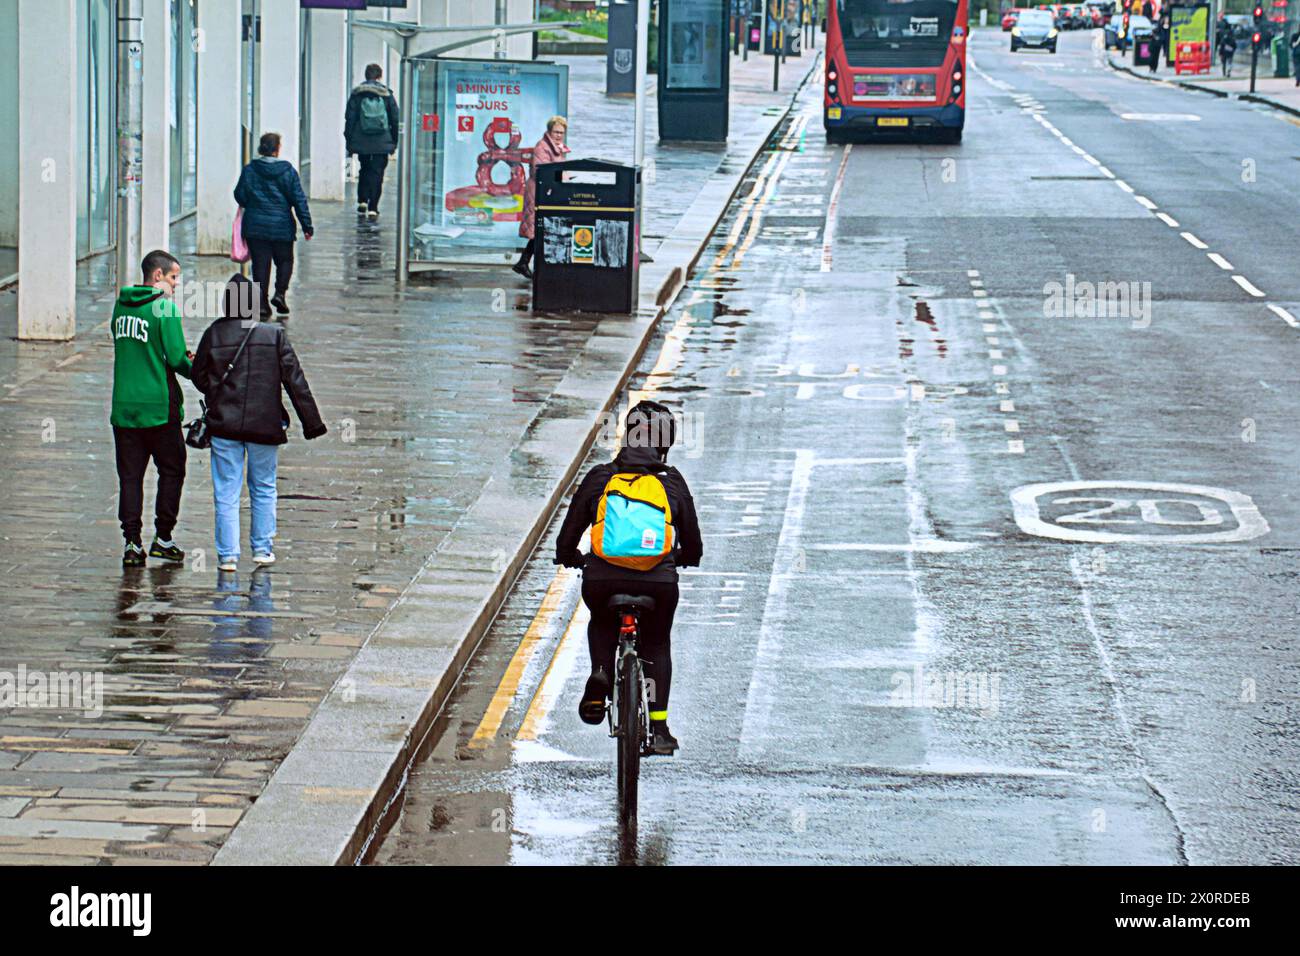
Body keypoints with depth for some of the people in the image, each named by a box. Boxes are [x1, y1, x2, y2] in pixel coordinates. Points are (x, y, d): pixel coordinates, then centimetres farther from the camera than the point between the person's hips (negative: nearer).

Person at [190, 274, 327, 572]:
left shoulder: (213, 334, -6)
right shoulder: (274, 335, -7)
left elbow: (198, 377, 5)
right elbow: (295, 381, -4)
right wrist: (311, 422, 1)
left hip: (224, 425, 0)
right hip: (265, 425, 0)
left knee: (226, 493, 6)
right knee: (263, 489, 16)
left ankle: (227, 554, 5)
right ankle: (262, 548, 20)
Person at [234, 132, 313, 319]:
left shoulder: (249, 170, -3)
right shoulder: (287, 170, -5)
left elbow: (240, 195, 3)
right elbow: (299, 199, -4)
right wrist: (307, 225, 0)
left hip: (255, 226, 1)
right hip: (282, 226, -1)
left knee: (260, 263, 6)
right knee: (285, 260, 15)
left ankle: (262, 302, 1)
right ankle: (280, 293, -4)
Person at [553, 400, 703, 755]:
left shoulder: (599, 477, 10)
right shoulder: (673, 482, 12)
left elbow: (568, 535, 14)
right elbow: (692, 545, 21)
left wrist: (569, 557, 37)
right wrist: (682, 559, 44)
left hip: (601, 580, 0)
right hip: (658, 580, 0)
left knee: (601, 624, 34)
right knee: (657, 645, 24)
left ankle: (601, 671, 5)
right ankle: (659, 728, 13)